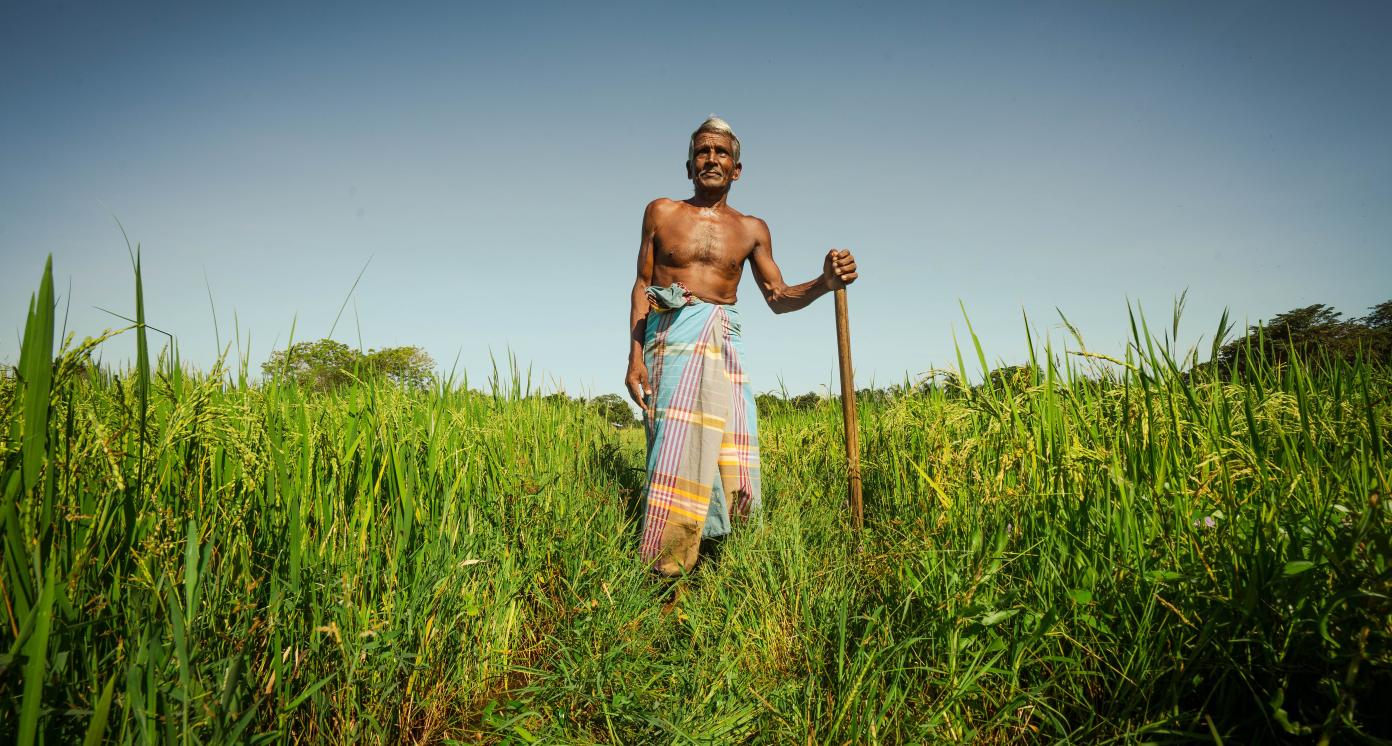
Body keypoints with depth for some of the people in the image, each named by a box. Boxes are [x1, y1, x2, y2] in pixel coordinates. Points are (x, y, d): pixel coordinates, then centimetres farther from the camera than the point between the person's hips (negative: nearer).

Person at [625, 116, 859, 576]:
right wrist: (634, 355, 0)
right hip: (670, 332, -2)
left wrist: (825, 282, -5)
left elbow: (778, 298, 15)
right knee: (681, 449, -15)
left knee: (729, 461, -7)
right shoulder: (661, 212, 12)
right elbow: (642, 284, 11)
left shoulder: (752, 229, 15)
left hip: (724, 343, 2)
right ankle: (662, 570, -8)